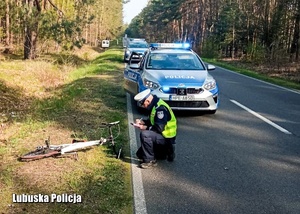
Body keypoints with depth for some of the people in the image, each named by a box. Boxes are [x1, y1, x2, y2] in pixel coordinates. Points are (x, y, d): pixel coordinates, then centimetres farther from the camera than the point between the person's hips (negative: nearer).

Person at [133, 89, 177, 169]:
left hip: (167, 138, -10)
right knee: (140, 154, 12)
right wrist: (142, 121, -2)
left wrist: (145, 128, -21)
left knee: (144, 134, -32)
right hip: (160, 135, 10)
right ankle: (165, 151, 18)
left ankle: (150, 161, -19)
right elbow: (152, 121, 16)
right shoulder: (154, 105, 5)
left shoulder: (160, 108, -25)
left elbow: (159, 128, -29)